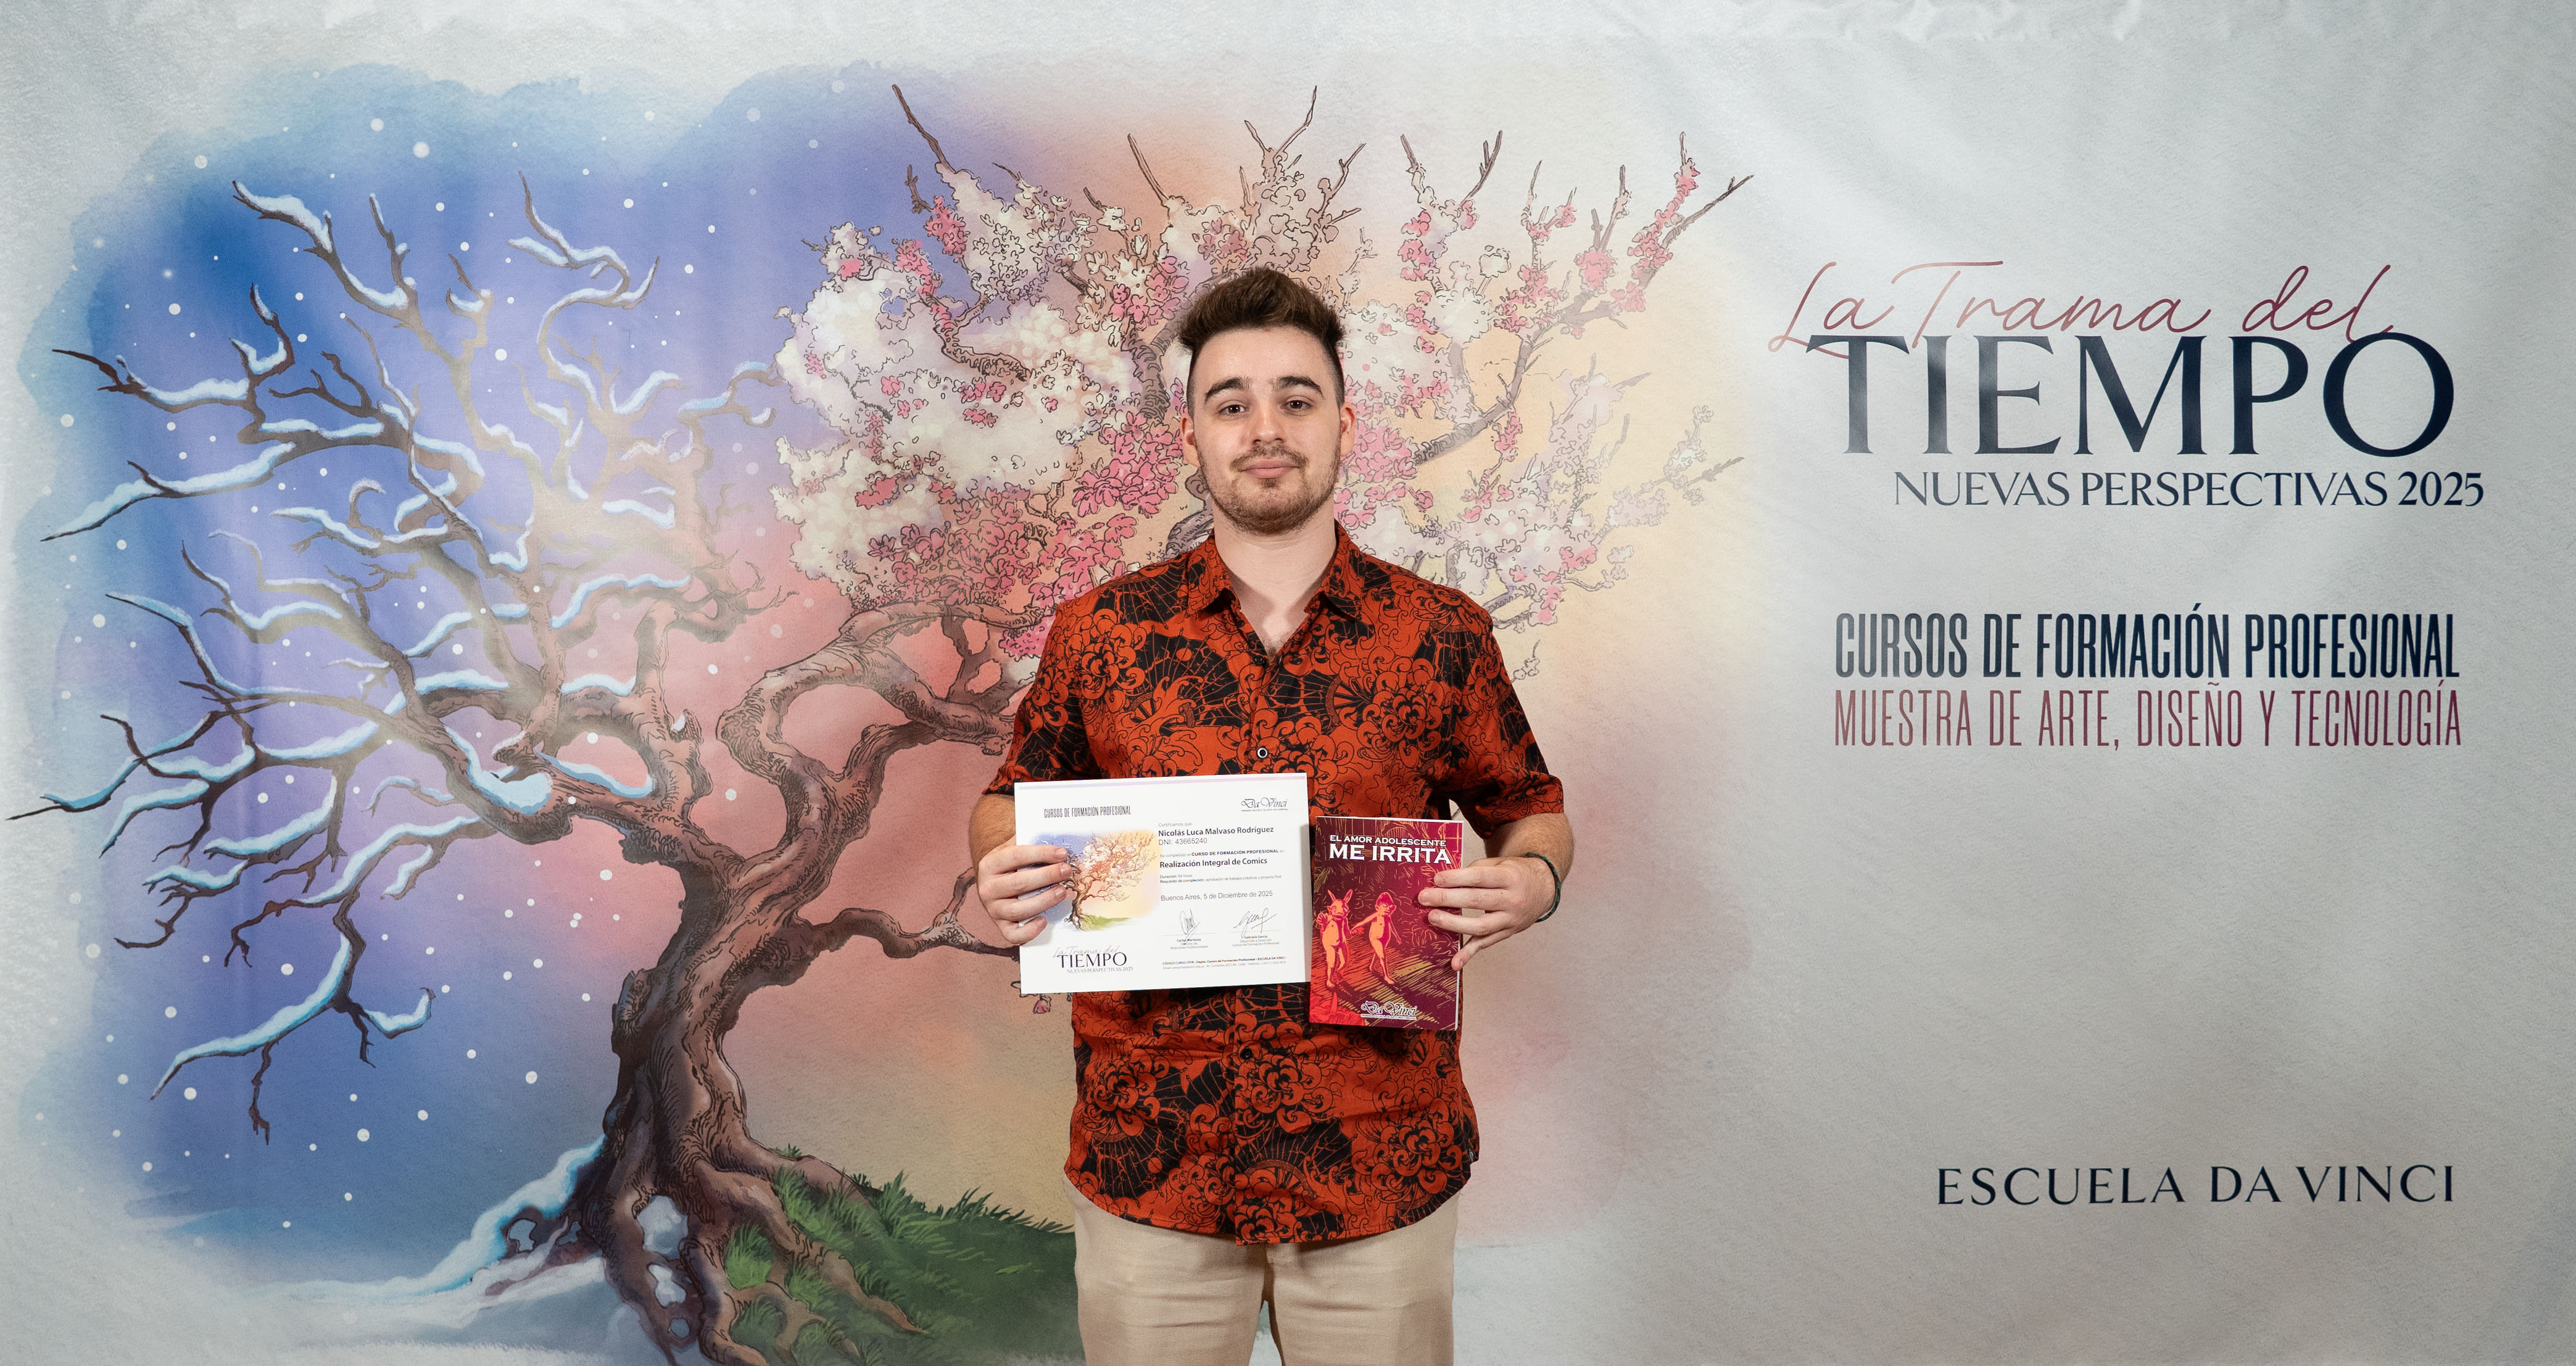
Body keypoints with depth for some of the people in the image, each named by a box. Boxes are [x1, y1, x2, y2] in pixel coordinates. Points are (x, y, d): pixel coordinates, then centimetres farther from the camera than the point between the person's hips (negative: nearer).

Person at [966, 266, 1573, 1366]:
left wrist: (1530, 881, -11)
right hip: (1149, 1155, 1)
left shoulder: (1442, 637, 0)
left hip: (1379, 1158, 0)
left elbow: (1531, 810, 11)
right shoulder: (1099, 635, 1)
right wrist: (1003, 870, -10)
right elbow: (1014, 802, 12)